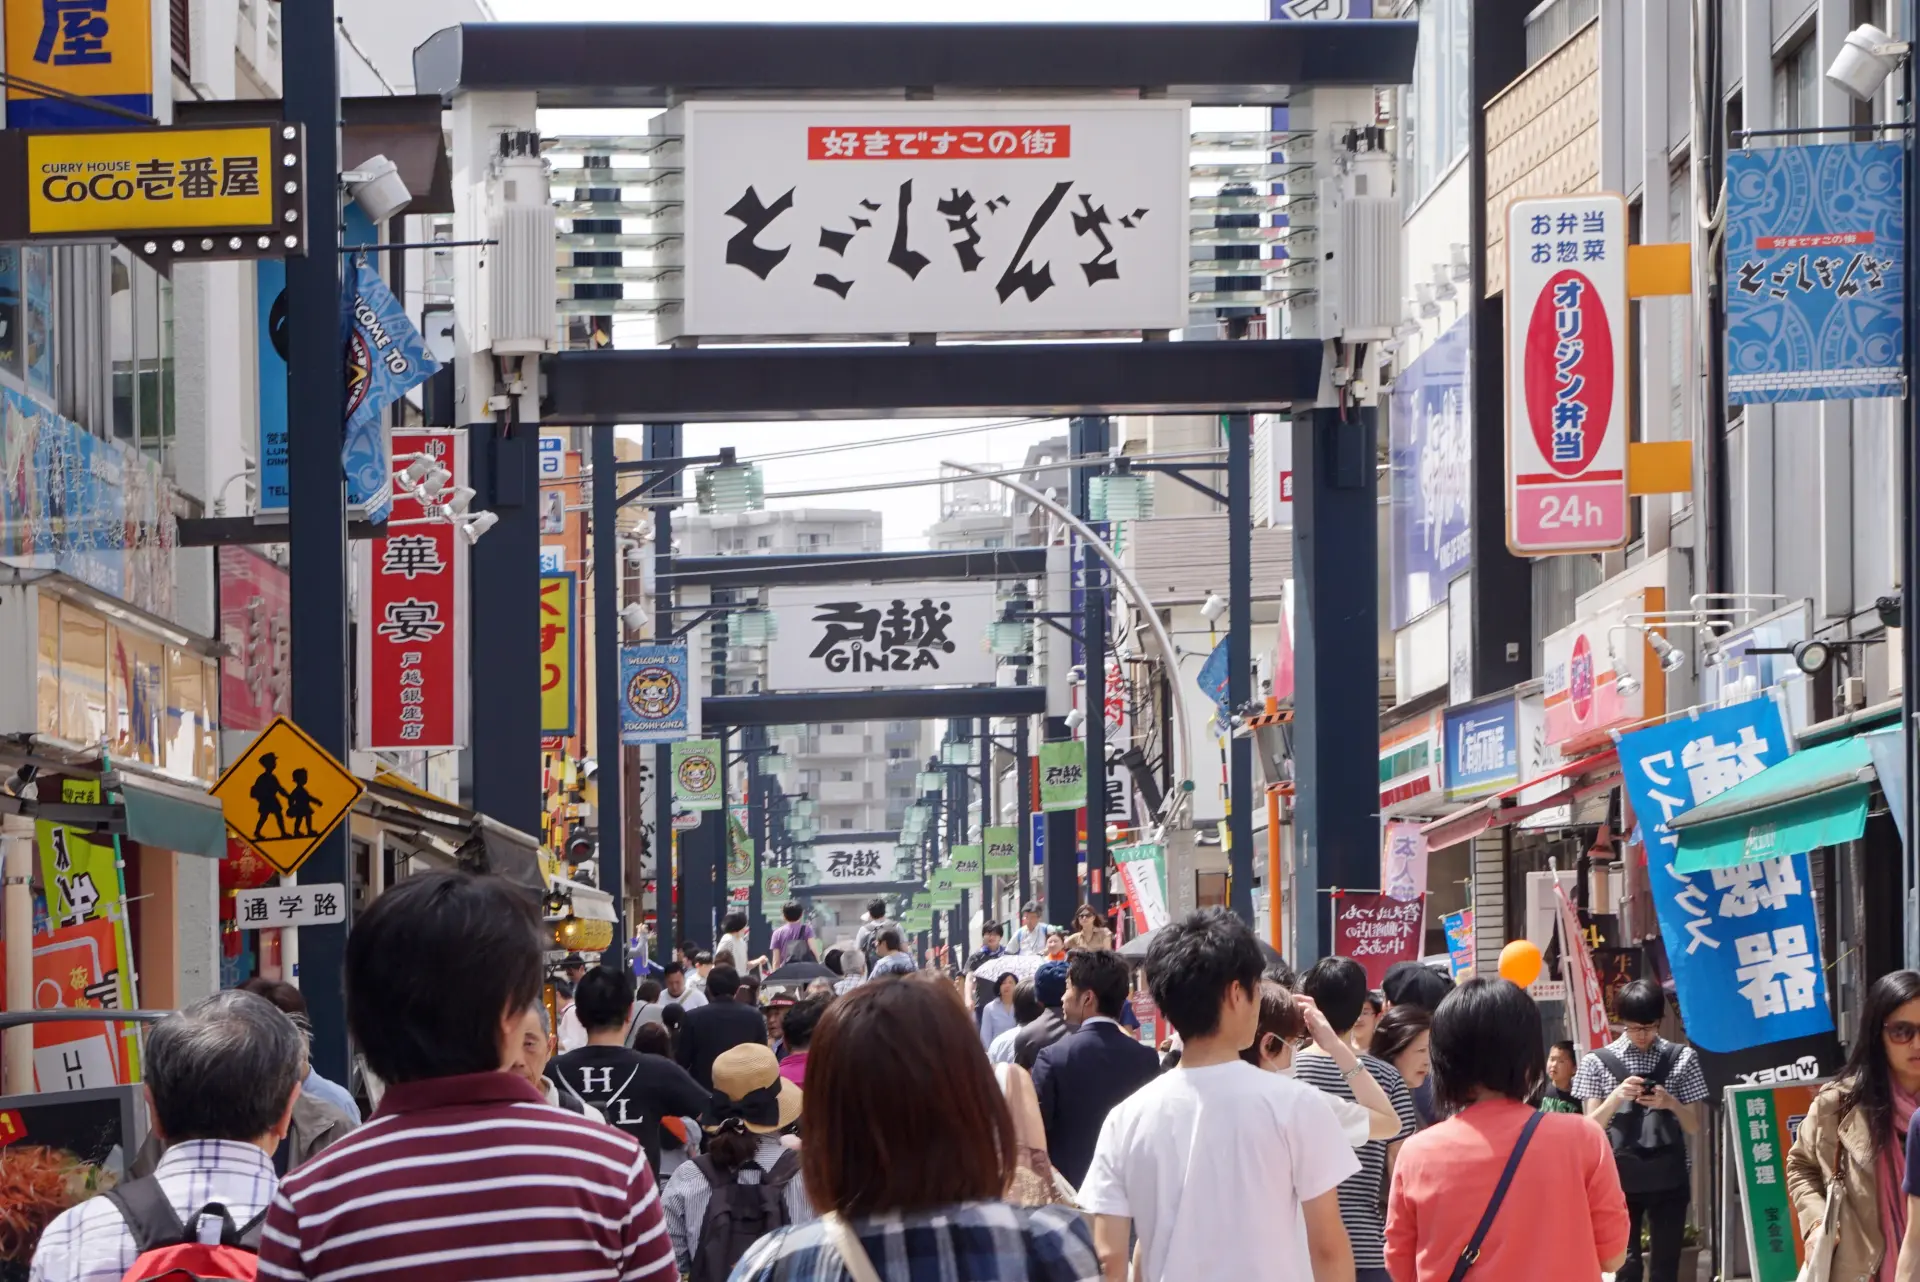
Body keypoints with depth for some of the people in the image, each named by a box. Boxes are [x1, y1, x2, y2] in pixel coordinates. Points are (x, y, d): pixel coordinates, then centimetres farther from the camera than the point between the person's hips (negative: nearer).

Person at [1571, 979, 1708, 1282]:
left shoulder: (1681, 1059, 5)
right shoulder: (1598, 1062, 3)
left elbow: (1693, 1126, 6)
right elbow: (1591, 1127, 0)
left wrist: (1670, 1103, -14)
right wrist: (1616, 1097, -18)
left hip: (1668, 1177, 1)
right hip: (1620, 1176, -1)